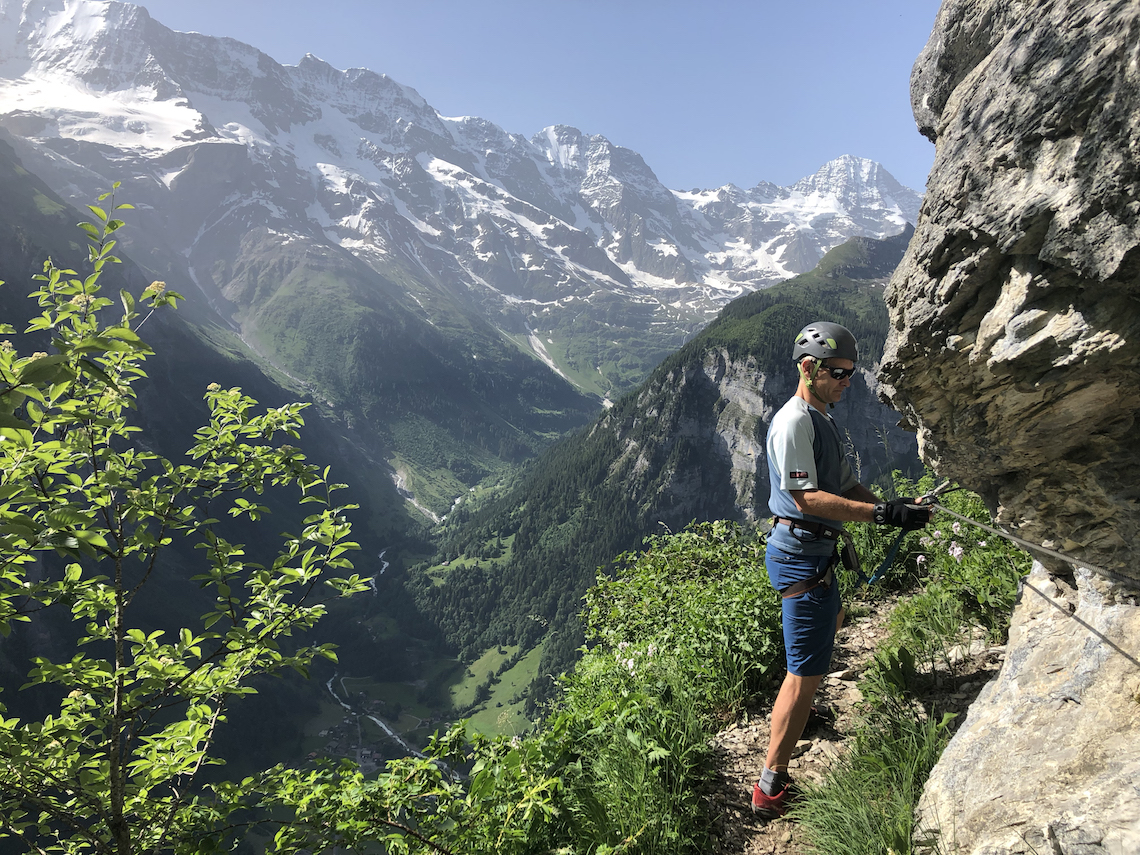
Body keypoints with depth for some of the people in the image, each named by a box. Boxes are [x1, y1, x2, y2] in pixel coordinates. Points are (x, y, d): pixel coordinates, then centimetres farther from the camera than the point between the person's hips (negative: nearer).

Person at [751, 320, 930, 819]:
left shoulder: (821, 420, 15)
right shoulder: (794, 422, -18)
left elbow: (846, 485, 12)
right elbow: (807, 498, -26)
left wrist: (891, 506, -5)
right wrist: (882, 513, -30)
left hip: (817, 551, 11)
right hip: (800, 555, -11)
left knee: (832, 620, 35)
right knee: (806, 673, -11)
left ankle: (800, 708, 59)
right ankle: (770, 789, -4)